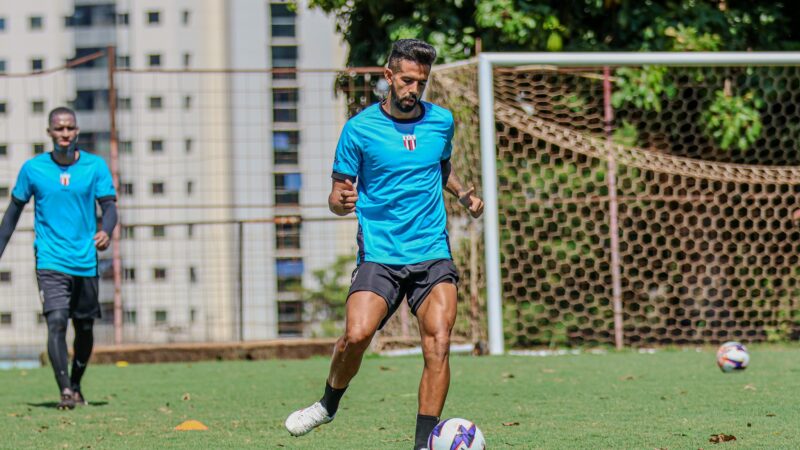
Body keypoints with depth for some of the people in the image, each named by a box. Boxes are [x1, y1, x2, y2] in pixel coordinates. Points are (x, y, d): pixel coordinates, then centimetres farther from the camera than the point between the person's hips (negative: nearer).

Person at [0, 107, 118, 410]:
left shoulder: (95, 166, 2)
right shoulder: (33, 169, 2)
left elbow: (109, 206, -3)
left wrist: (106, 231, -25)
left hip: (86, 261, 2)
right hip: (50, 261, -2)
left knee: (84, 328, 12)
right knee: (56, 322, -19)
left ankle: (76, 385, 33)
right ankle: (64, 391, -26)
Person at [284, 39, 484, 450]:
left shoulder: (441, 121, 9)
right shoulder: (360, 128, 0)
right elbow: (338, 194, 4)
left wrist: (462, 192, 10)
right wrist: (340, 201, -19)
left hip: (432, 253, 2)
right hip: (378, 255, -2)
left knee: (438, 343, -15)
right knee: (356, 335, -21)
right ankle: (329, 404, 9)